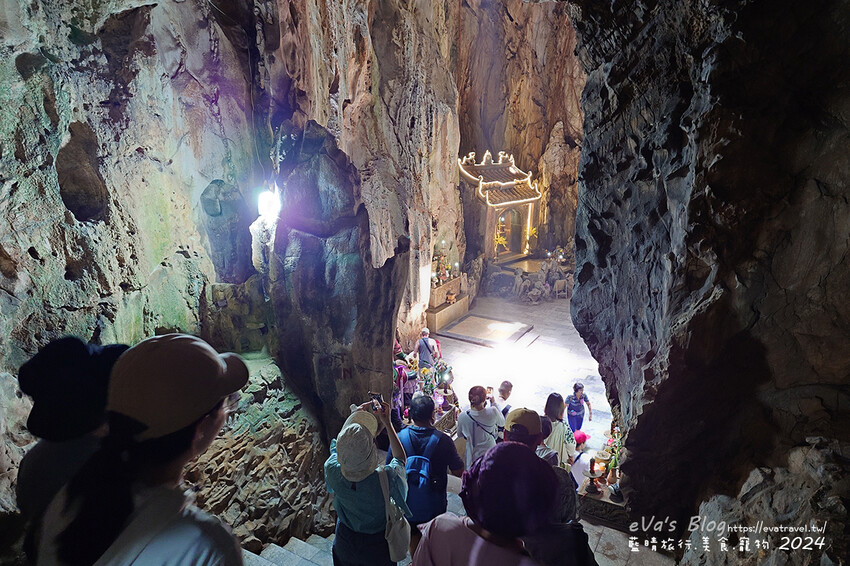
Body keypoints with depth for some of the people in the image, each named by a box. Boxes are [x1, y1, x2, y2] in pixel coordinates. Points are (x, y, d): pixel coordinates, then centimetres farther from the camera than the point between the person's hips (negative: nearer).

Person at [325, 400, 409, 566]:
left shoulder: (332, 471, -30)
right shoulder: (387, 479, -38)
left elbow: (336, 446, -5)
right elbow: (401, 458, -13)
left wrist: (355, 416, -2)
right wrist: (387, 423, -13)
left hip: (345, 543, 2)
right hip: (377, 546, -2)